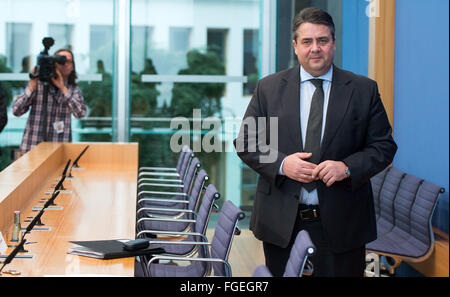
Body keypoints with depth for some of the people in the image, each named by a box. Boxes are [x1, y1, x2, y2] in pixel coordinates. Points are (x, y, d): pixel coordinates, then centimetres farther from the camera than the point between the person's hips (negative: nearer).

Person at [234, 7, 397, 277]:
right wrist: (281, 163, -14)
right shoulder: (269, 88, 5)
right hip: (281, 222, 1)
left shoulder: (363, 90, 2)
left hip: (342, 223, -1)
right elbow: (245, 142, 5)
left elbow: (384, 146, 2)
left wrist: (347, 167, -16)